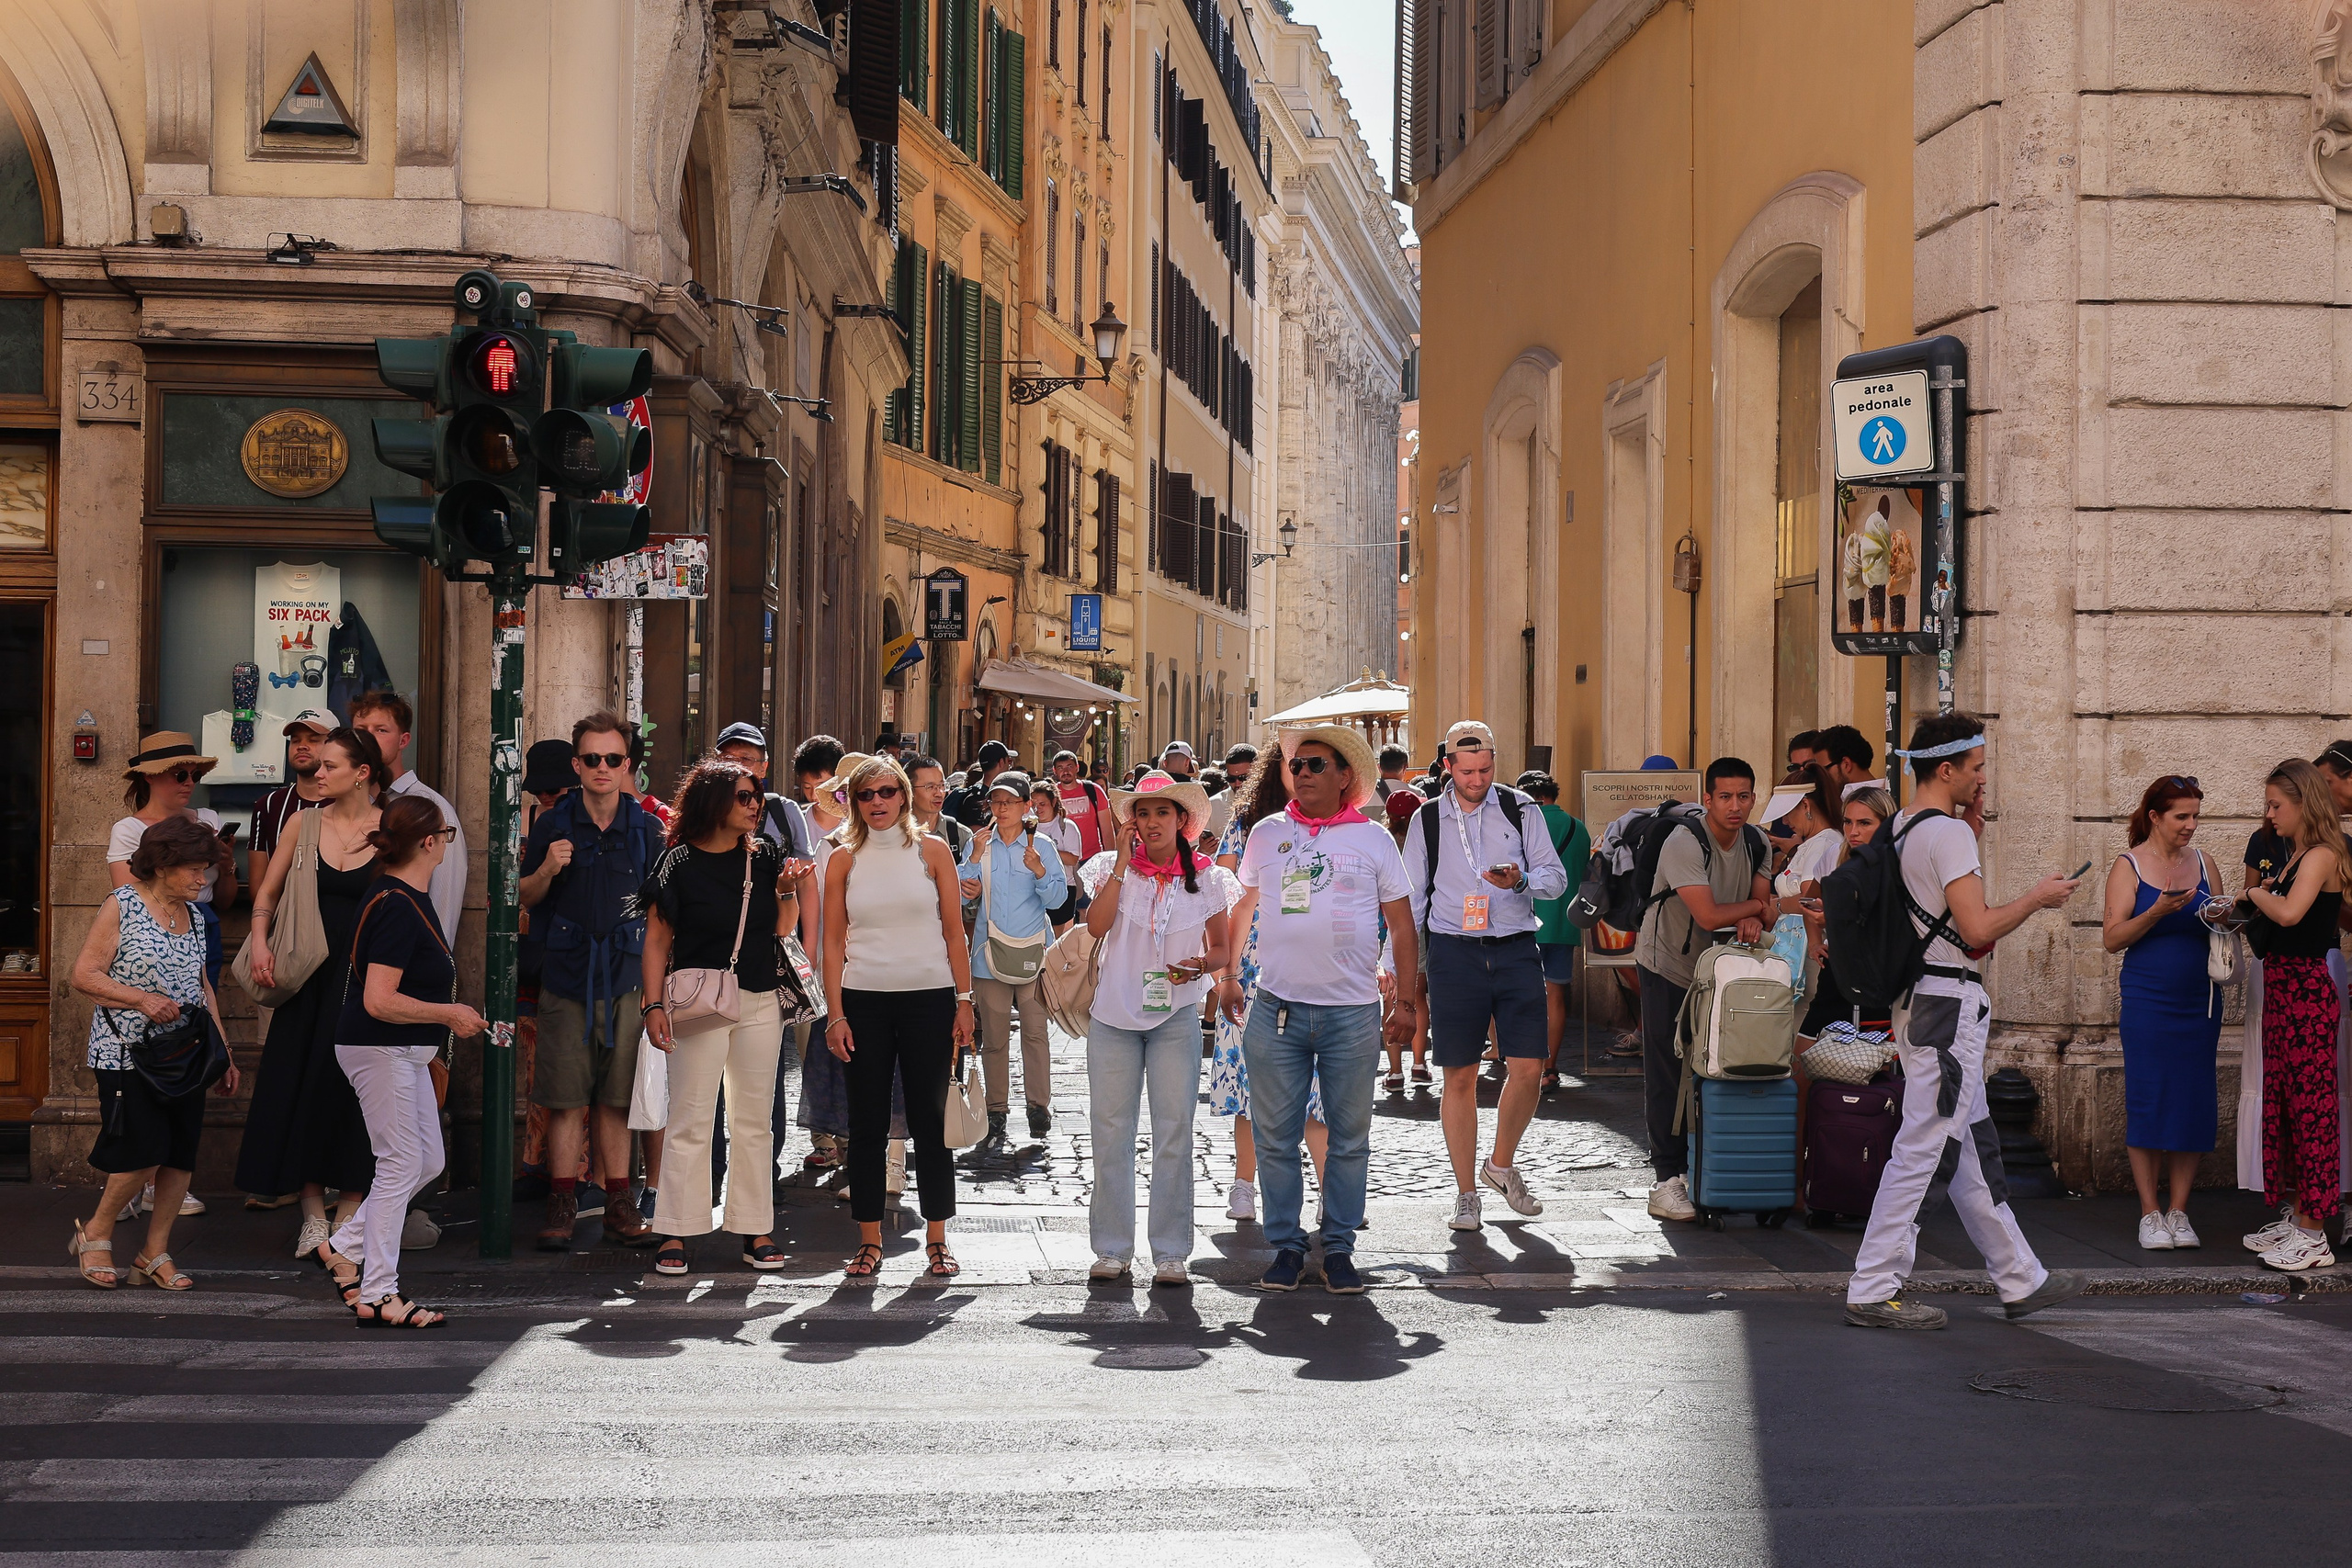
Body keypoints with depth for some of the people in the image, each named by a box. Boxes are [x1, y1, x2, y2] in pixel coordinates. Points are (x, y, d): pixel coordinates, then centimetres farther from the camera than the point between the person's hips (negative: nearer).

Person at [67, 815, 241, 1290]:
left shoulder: (191, 913, 13)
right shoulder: (121, 906, -7)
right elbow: (84, 975, -9)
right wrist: (143, 1000, -21)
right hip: (128, 1055, -6)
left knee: (181, 1157, 3)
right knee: (144, 1153, -10)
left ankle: (156, 1252, 15)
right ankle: (96, 1233, 14)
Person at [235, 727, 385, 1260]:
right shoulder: (304, 824, 5)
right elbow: (267, 892, 13)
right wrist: (260, 944, -3)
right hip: (308, 971, 3)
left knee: (352, 1090, -1)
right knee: (298, 1085, 1)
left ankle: (346, 1223, 7)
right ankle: (313, 1216, 9)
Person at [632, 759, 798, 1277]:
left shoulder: (764, 856, 8)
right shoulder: (680, 861, -4)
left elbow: (780, 929, 11)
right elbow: (657, 941, -3)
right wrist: (654, 1004, -10)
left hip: (760, 1003, 4)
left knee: (753, 1119, 9)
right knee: (690, 1118, -3)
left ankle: (755, 1230, 15)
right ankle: (675, 1233, 2)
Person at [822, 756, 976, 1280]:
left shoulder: (931, 851, 3)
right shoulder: (844, 860, 5)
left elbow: (954, 931, 4)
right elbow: (833, 941, 5)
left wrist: (964, 1001, -1)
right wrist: (835, 1014, -2)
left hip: (929, 998, -1)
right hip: (864, 1000, 1)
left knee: (930, 1118, 2)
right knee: (867, 1121, 3)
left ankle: (936, 1240, 9)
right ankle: (870, 1241, 11)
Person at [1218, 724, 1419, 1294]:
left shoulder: (1374, 839, 5)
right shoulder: (1267, 834, 9)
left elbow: (1401, 925, 8)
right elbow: (1240, 910, 20)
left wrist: (1408, 997, 4)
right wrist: (1226, 976, 15)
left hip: (1353, 1012, -1)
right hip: (1276, 1008, 1)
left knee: (1349, 1136, 5)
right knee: (1276, 1135, 3)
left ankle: (1339, 1247, 16)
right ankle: (1286, 1245, 14)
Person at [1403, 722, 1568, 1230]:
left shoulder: (1521, 810, 6)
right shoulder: (1427, 820, 7)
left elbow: (1556, 877, 5)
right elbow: (1409, 898, 11)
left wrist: (1522, 880, -16)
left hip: (1516, 951, 0)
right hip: (1454, 953, 0)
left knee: (1528, 1069, -5)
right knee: (1459, 1076, 1)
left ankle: (1501, 1165, 21)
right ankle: (1466, 1194, 12)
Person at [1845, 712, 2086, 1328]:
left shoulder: (1902, 829, 13)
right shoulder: (1948, 833, -16)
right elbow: (1978, 928, -21)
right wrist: (2037, 897, -6)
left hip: (1919, 998, 10)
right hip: (1949, 1003, -10)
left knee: (1973, 1148, 16)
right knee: (1923, 1149, -6)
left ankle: (2021, 1278, 26)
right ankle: (1873, 1292, -3)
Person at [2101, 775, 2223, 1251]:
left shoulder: (2202, 863, 12)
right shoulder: (2129, 866, 0)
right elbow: (2112, 938, -8)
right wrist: (2157, 912, -21)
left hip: (2200, 1001, 4)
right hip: (2147, 1002, -4)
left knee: (2195, 1103, 1)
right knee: (2148, 1101, -4)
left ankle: (2179, 1210, 9)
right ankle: (2150, 1212, 5)